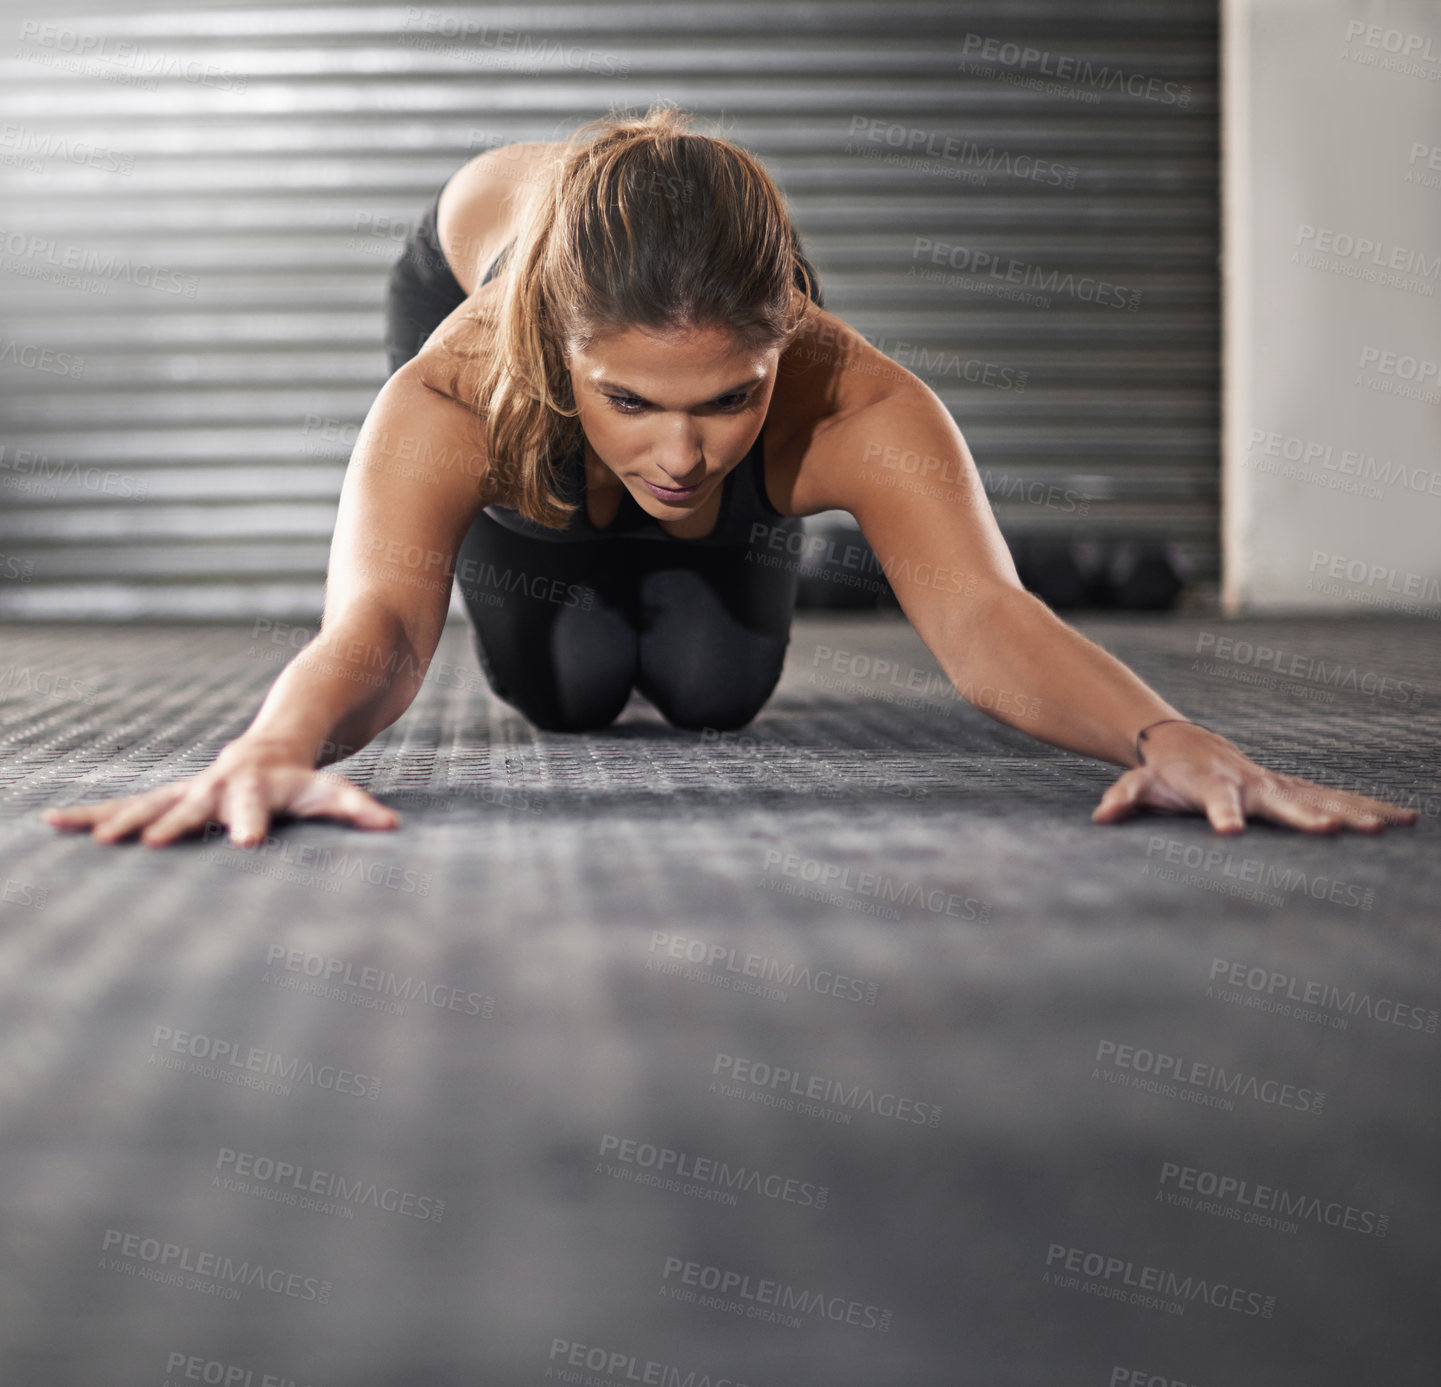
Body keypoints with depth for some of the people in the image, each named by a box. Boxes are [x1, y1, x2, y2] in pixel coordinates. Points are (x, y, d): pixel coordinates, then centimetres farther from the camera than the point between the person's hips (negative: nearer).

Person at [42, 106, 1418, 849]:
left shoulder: (854, 407, -46)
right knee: (565, 687, -2)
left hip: (724, 300, 1)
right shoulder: (453, 396, -49)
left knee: (715, 687, 3)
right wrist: (277, 748, -86)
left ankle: (665, 570, 40)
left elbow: (984, 614, -57)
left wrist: (1161, 735, -78)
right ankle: (555, 547, 34)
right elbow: (377, 615, -63)